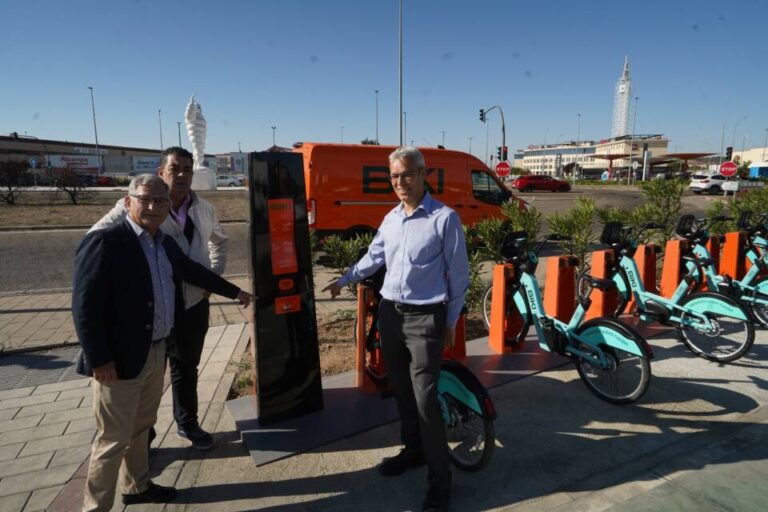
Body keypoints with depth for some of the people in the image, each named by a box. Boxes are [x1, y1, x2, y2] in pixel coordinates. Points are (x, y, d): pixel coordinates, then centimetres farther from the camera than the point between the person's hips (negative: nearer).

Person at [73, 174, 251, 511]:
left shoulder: (165, 243, 8)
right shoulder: (104, 242, -17)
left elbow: (195, 271, 22)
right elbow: (85, 306, -20)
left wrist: (235, 292, 29)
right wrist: (99, 360, -21)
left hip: (157, 352, 8)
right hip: (120, 359, -8)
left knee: (141, 427, 23)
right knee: (114, 439, 5)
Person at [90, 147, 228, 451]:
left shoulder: (204, 209, 3)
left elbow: (219, 240, 20)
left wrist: (215, 275, 9)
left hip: (195, 303, 4)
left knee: (187, 368, 20)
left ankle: (187, 423, 40)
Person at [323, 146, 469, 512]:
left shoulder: (444, 218, -11)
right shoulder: (391, 218, 8)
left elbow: (458, 275, -7)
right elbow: (373, 257, 22)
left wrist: (450, 323, -4)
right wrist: (344, 280, 28)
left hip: (425, 318, -6)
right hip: (390, 313, 6)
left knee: (425, 400, -5)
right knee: (400, 390, 16)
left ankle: (439, 481, 12)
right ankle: (413, 451, 37)